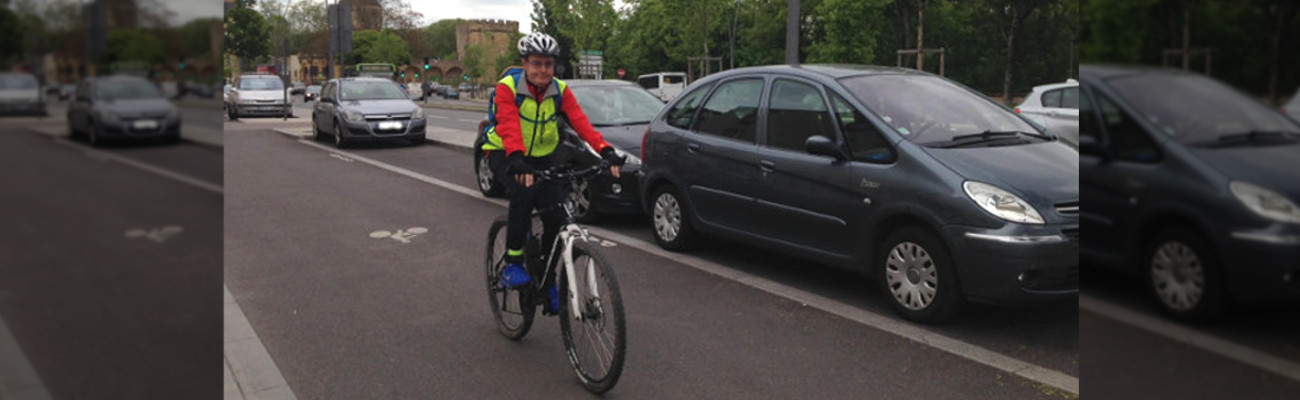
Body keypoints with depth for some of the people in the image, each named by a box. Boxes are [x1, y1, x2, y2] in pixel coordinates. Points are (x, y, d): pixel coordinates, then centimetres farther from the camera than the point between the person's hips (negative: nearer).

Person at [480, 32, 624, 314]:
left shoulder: (560, 90, -7)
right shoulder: (508, 87, -17)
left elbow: (581, 123, -20)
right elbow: (509, 127, -33)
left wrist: (606, 152, -36)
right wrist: (517, 160, -52)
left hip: (541, 156, 4)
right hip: (504, 154, -3)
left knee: (556, 215, -13)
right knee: (523, 192, -34)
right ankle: (512, 264, -20)